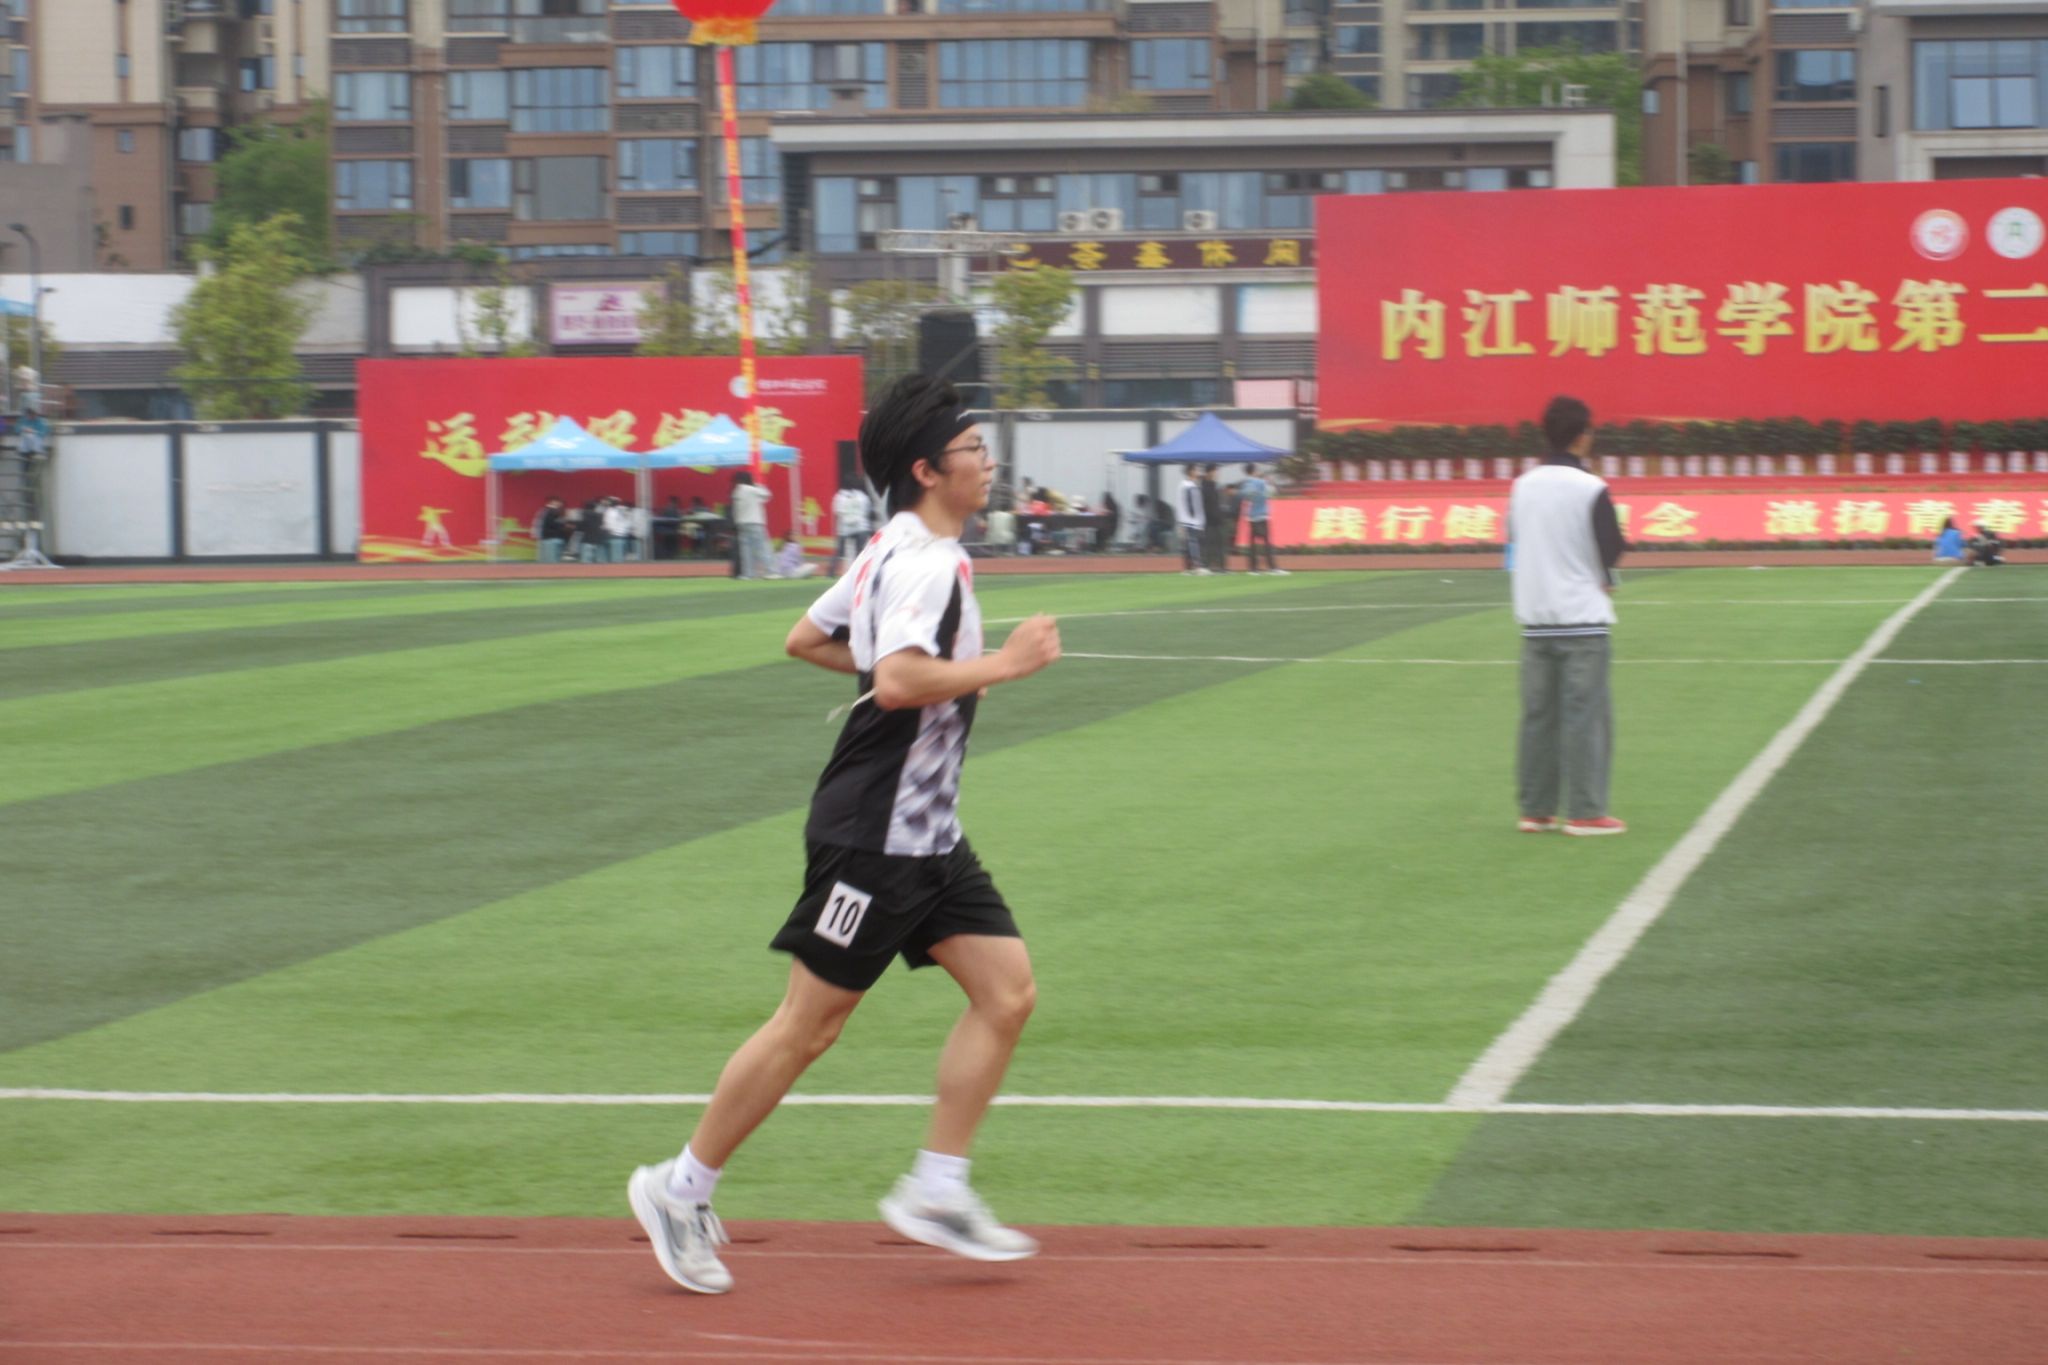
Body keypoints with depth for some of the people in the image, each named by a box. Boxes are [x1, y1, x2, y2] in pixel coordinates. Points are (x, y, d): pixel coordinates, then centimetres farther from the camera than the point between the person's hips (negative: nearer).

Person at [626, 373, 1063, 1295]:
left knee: (1007, 992, 3)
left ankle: (936, 1191, 8)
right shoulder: (926, 564, -18)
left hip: (928, 836, 10)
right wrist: (1002, 664, -24)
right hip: (875, 832, -10)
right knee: (809, 1024, -2)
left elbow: (805, 639, 22)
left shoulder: (892, 553, 13)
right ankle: (681, 1190, 11)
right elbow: (897, 682, -32)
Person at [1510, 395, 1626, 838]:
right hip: (1582, 617, -5)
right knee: (1586, 714, -1)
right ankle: (1585, 812, -2)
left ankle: (1535, 810, 13)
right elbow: (1611, 551, -8)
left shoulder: (1523, 486, 5)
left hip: (1534, 617, 5)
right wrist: (1605, 583, 10)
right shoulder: (1590, 489, -11)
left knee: (1538, 714, 10)